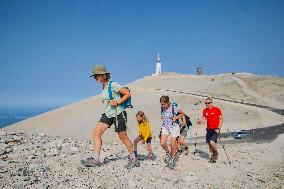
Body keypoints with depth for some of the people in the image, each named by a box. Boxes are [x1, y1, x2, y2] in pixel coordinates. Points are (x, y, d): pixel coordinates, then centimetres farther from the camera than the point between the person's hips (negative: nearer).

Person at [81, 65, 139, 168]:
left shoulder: (113, 85, -17)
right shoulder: (104, 86, 9)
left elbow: (128, 94, -16)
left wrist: (117, 103, -19)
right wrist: (105, 101, 10)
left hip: (118, 114, -8)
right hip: (108, 114, 8)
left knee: (123, 137, 1)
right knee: (96, 132, -2)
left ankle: (133, 159, 18)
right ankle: (96, 159, 3)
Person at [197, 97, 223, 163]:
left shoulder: (217, 109, -6)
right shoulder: (205, 111, 8)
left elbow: (221, 120, -5)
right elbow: (204, 119, 6)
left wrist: (218, 128, -14)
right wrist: (200, 122, -16)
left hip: (215, 129, -5)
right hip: (209, 129, 5)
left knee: (212, 142, -19)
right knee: (209, 143, 7)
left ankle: (216, 153, 8)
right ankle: (212, 155, 26)